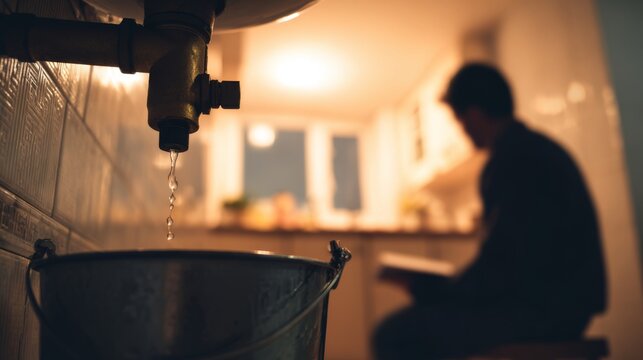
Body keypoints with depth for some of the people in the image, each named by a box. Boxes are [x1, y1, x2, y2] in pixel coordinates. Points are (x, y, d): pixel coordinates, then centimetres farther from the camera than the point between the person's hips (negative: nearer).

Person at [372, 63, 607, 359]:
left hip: (542, 307, -11)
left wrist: (426, 288, -6)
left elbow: (497, 269, -20)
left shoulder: (511, 157, -17)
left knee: (394, 335, -17)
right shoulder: (538, 146, 16)